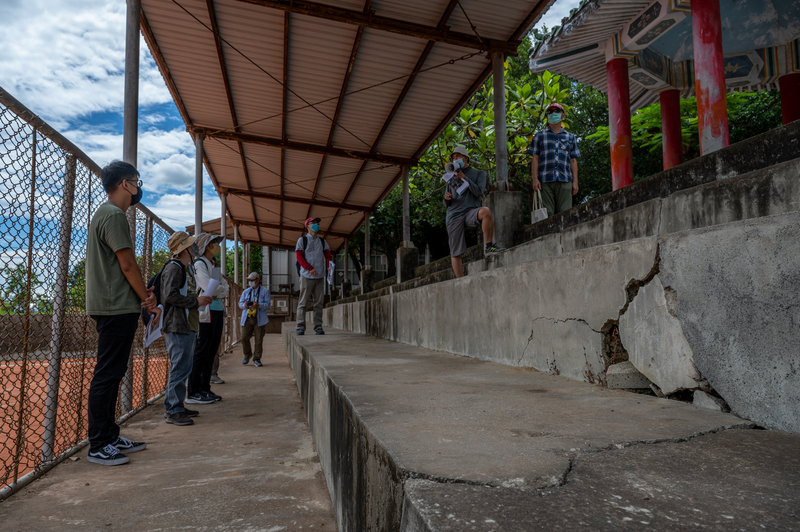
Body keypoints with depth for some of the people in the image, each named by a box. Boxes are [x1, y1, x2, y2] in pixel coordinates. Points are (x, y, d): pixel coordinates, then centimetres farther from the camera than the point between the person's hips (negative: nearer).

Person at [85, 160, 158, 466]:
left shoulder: (104, 214, 22)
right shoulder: (114, 215, -11)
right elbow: (127, 264, -15)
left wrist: (143, 295, 6)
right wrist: (147, 300, -6)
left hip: (113, 307, 11)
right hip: (117, 307, -11)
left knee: (111, 374, 14)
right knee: (107, 375, -6)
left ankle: (110, 437, 22)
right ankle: (98, 446, 1)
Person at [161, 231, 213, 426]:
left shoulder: (181, 269, 23)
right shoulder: (173, 268, -10)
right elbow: (170, 295, -22)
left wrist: (199, 300, 18)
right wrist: (196, 302, -17)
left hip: (184, 326, 11)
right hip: (176, 327, -11)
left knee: (180, 368, 14)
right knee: (180, 368, -10)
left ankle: (175, 406, 21)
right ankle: (173, 411, -6)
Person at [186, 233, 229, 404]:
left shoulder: (214, 265, 20)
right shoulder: (199, 264, -6)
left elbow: (225, 287, 14)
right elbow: (210, 289, -15)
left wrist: (219, 290, -5)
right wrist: (223, 288, 1)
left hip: (218, 310, 8)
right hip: (206, 311, -8)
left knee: (212, 351, 9)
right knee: (201, 352, -6)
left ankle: (205, 389, 16)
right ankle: (193, 393, -1)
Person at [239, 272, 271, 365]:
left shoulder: (265, 291, 7)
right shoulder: (246, 291, 17)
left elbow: (267, 305, -2)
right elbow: (240, 303, 12)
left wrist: (258, 305, -22)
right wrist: (244, 305, -12)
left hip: (259, 319, -2)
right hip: (247, 318, 2)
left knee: (259, 339, -4)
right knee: (244, 337, -5)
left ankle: (256, 359, 6)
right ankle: (247, 354, 20)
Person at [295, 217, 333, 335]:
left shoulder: (322, 241, 19)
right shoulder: (302, 240, 7)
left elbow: (327, 255, 8)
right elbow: (299, 257, -3)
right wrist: (310, 268, -18)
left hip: (320, 276, 4)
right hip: (306, 276, -3)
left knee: (318, 303, 2)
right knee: (303, 302, -4)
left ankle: (318, 327, 4)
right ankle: (300, 327, -2)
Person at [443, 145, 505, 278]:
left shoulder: (479, 173, 15)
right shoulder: (451, 178, 24)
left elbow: (478, 191, -4)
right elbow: (447, 205, 21)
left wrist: (464, 178, -7)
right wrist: (447, 199, -3)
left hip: (471, 211, -2)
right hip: (454, 216, 3)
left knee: (485, 211, -37)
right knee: (455, 254, -3)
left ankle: (489, 246, -26)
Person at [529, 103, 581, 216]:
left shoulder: (570, 137, 20)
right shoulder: (540, 136, 16)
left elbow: (573, 161, 16)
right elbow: (535, 158, 9)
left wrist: (575, 181, 5)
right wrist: (535, 179, -4)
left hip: (565, 181, 1)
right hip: (545, 181, -1)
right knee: (546, 213, -6)